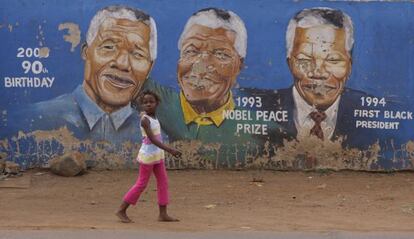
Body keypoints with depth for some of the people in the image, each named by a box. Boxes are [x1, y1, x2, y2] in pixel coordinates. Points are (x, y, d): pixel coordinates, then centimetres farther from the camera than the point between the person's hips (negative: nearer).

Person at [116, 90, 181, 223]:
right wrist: (169, 150, -31)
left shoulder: (154, 118, 8)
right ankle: (122, 210, 8)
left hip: (157, 155, 8)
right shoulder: (145, 120, -19)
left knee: (163, 182, 6)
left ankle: (163, 214, 8)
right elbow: (152, 139, -26)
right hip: (148, 156, -8)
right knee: (142, 184, -1)